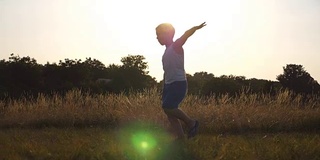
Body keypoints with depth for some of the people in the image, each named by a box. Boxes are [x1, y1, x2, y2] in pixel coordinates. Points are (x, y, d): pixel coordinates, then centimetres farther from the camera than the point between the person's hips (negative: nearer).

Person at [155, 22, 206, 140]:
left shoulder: (176, 46, -6)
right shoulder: (167, 51, 19)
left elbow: (186, 35, -25)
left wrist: (196, 28, -41)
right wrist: (164, 90, 23)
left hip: (179, 83, -9)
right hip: (168, 84, 9)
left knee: (167, 107, -20)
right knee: (170, 113, 2)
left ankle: (191, 122, -3)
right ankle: (180, 138, 4)